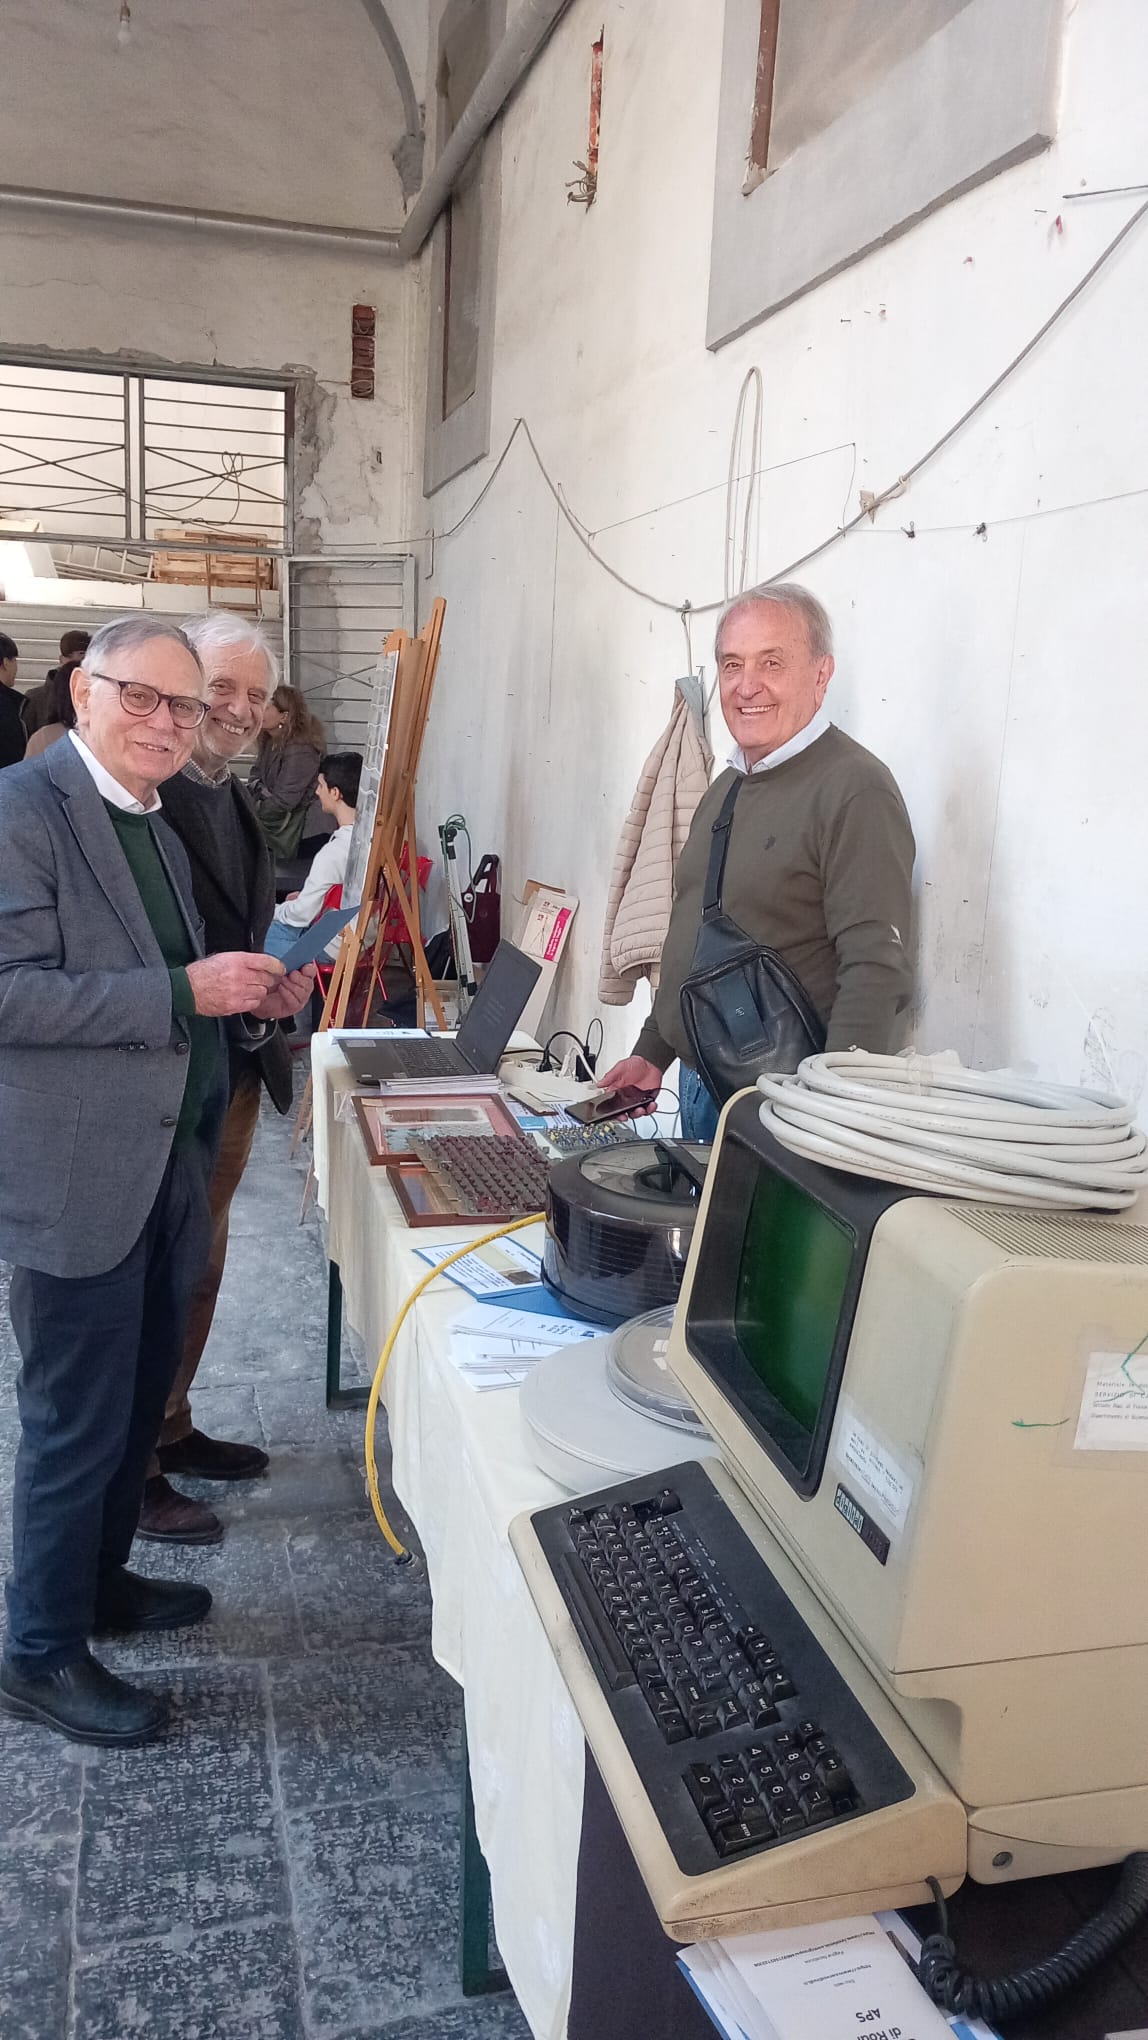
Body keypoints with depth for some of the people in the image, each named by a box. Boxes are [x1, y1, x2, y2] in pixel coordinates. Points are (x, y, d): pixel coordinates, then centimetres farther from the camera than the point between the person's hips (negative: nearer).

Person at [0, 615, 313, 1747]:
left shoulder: (153, 827, 15)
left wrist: (248, 999, 4)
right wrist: (184, 990, -25)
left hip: (164, 1172, 9)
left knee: (138, 1399, 21)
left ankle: (100, 1578, 42)